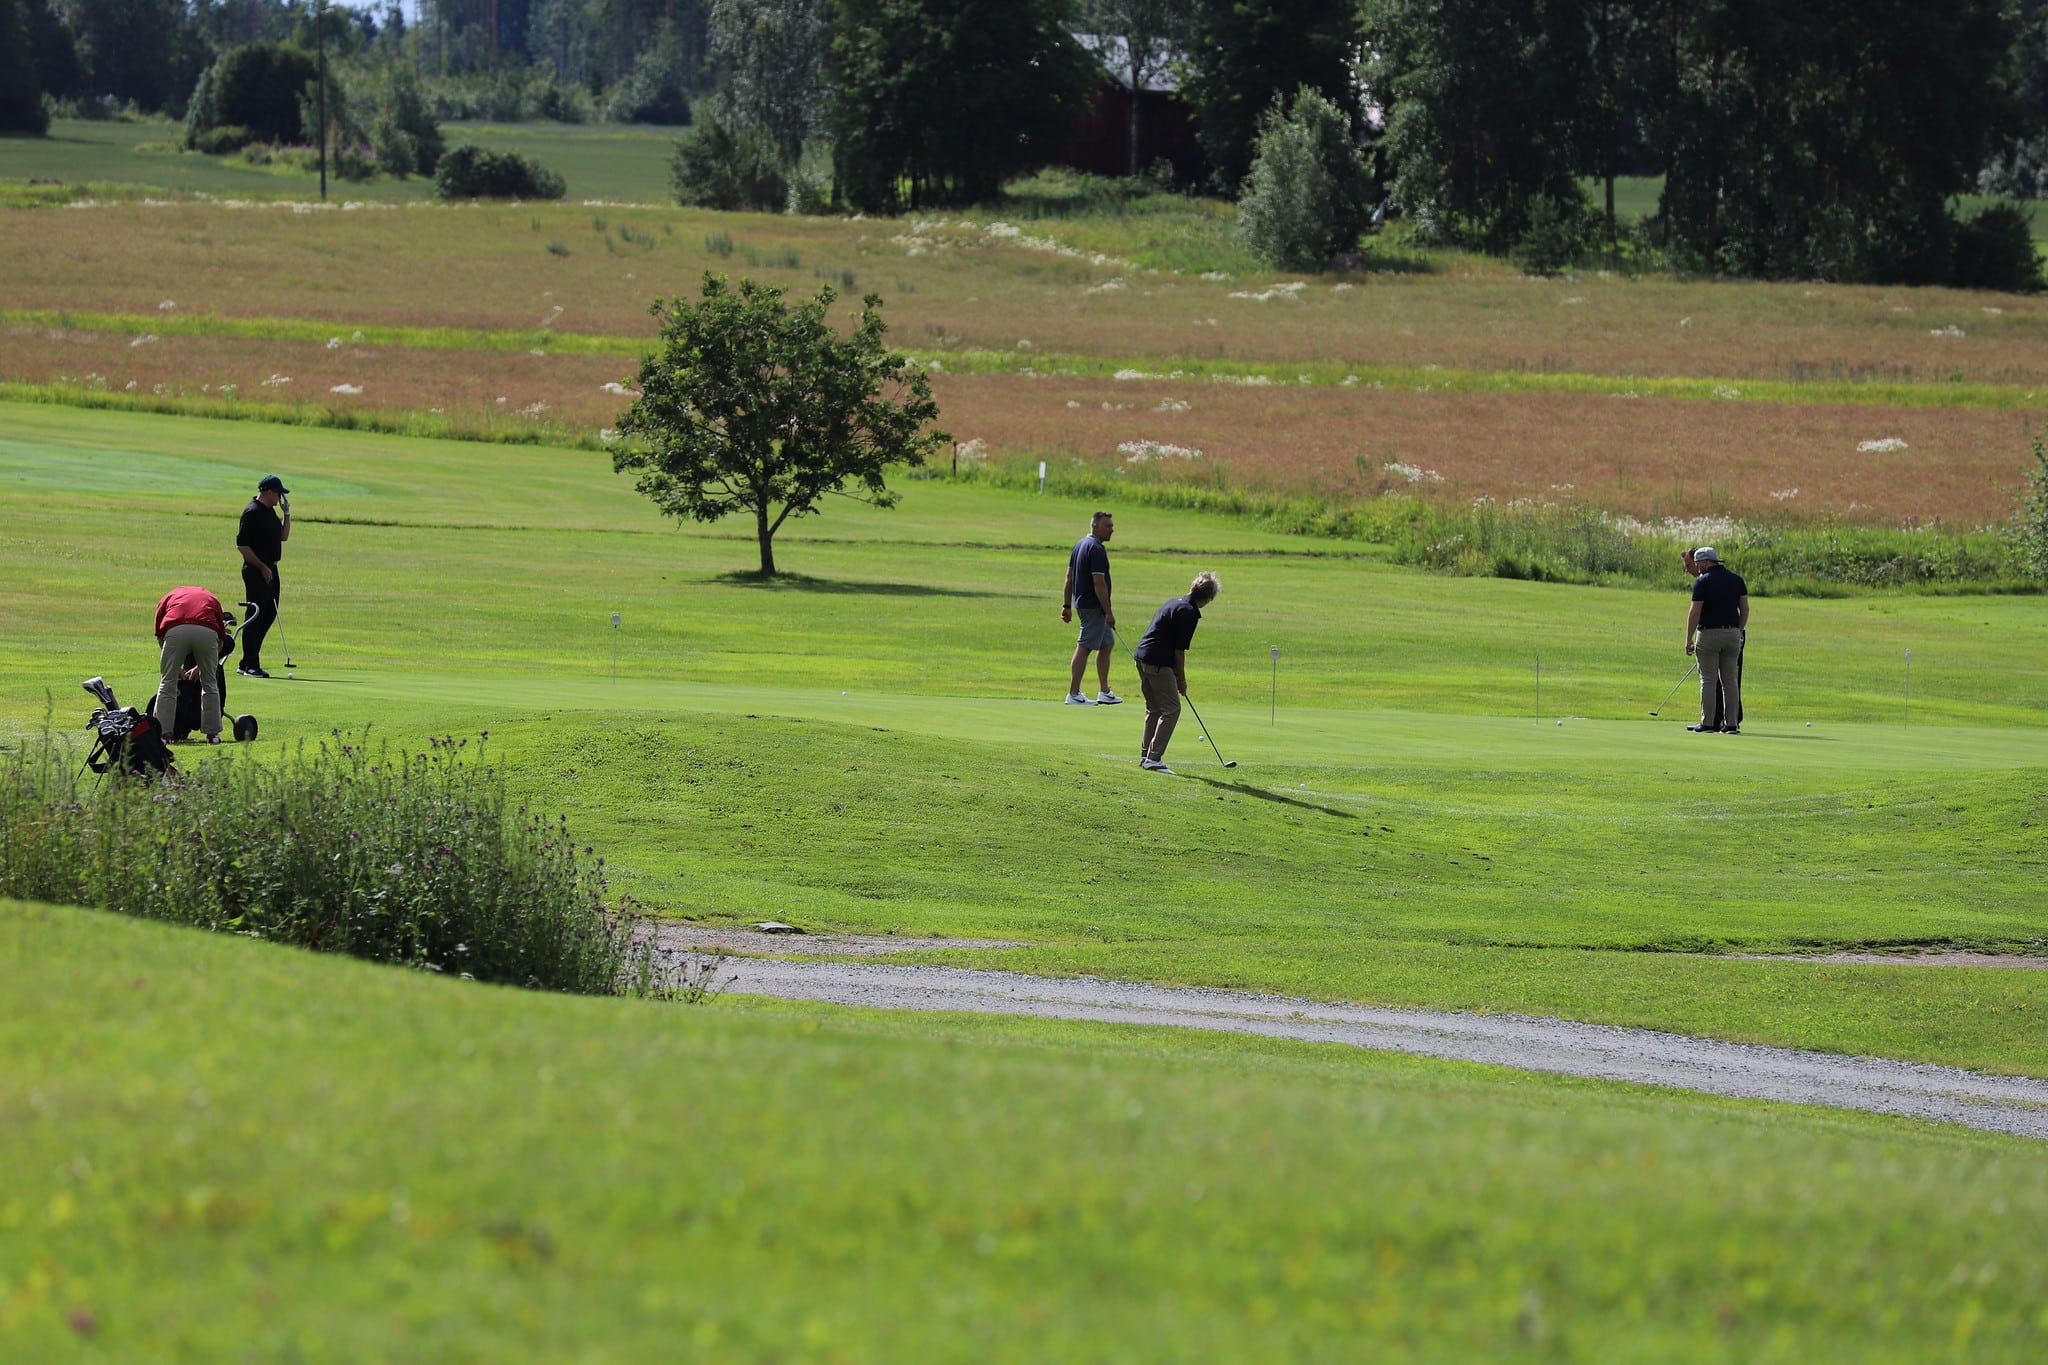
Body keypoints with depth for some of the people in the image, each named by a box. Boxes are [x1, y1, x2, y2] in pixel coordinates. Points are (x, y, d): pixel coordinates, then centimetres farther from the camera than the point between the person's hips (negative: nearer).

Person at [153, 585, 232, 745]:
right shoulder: (211, 599, 37)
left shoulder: (168, 598, 35)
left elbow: (159, 636, 30)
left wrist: (175, 667, 39)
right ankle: (212, 733, 20)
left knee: (168, 684, 11)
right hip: (207, 631, 1)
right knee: (210, 684, 18)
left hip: (175, 630, -1)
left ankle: (162, 733, 8)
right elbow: (222, 639, 32)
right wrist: (201, 666, 43)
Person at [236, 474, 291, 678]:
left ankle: (247, 663, 16)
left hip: (270, 570, 10)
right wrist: (262, 567, -18)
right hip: (256, 571, -10)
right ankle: (250, 665, -4)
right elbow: (242, 544, -18)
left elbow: (283, 536, 21)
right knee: (255, 617, -7)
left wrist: (287, 513, 11)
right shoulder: (253, 512, -13)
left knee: (269, 615, 11)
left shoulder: (270, 512, 16)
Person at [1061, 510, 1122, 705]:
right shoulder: (1097, 549, -17)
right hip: (1093, 606, -10)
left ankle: (1104, 692, 19)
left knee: (1106, 644, 16)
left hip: (1082, 602, 10)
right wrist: (1108, 611, -19)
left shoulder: (1079, 545, 13)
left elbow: (1069, 578, 16)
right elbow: (1099, 583, -22)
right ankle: (1073, 694, -3)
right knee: (1084, 648, -6)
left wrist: (1066, 605, 19)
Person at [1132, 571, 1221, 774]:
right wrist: (1181, 679, 0)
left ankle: (1146, 756, 21)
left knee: (1154, 709, 18)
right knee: (1171, 709, -7)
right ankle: (1153, 758, -12)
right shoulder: (1189, 613, -14)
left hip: (1143, 657, 10)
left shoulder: (1174, 602, 16)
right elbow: (1179, 650, -12)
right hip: (1158, 664, -10)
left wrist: (1178, 677, 20)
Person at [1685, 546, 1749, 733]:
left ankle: (1707, 723, -3)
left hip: (1709, 633, -5)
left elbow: (1695, 612, -10)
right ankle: (1732, 723, 5)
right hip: (1733, 632, 5)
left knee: (1708, 681, -2)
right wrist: (1739, 631, 16)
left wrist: (1689, 639, -5)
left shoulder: (1703, 581, -7)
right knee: (1730, 681, 7)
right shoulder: (1736, 579, 9)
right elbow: (1745, 609, 9)